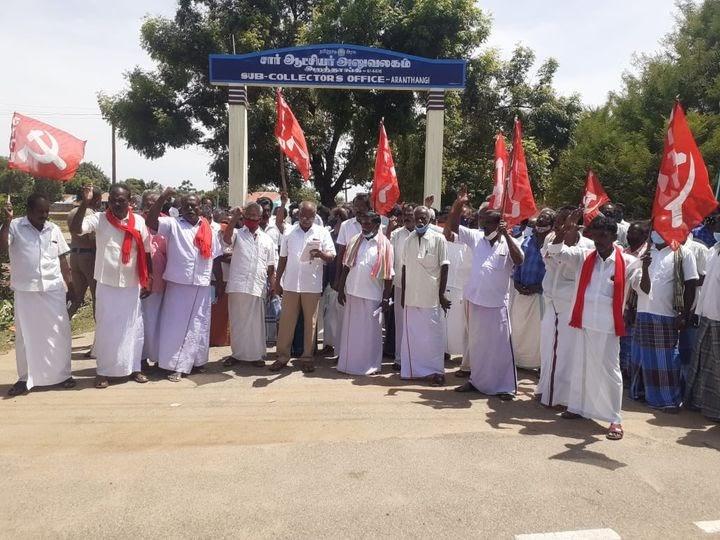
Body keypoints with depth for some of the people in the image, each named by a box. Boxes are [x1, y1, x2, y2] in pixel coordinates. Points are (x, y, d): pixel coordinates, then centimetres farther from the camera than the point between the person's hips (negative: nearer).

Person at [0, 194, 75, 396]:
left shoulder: (53, 229, 7)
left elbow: (63, 260, 12)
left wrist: (71, 286, 10)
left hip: (53, 290, 2)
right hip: (25, 291, -2)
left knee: (59, 333, 6)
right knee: (26, 335, 7)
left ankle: (63, 374, 19)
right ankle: (25, 378, 19)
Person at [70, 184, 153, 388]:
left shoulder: (139, 221, -2)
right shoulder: (99, 219, -6)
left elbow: (146, 253, 4)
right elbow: (75, 229, -21)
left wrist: (148, 280, 3)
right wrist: (84, 203, -30)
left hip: (132, 284, 1)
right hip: (107, 284, -1)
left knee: (133, 328, 10)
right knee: (105, 328, 6)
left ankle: (134, 367, 23)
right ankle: (104, 371, 17)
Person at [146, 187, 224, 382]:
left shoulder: (208, 230, 10)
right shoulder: (173, 224, 1)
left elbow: (216, 259, 12)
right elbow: (151, 221, -17)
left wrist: (221, 284, 11)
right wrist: (162, 198, -24)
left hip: (202, 286, 3)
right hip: (178, 285, -3)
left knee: (198, 326, 12)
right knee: (176, 325, 0)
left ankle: (196, 361, 26)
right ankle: (177, 366, 7)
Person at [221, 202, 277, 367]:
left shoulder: (267, 239, 12)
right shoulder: (237, 234, 6)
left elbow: (271, 265, 14)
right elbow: (226, 238, -17)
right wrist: (234, 219, -23)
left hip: (257, 287, 1)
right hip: (237, 285, -1)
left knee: (256, 322, 5)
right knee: (237, 321, 7)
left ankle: (256, 355, 16)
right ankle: (237, 353, 19)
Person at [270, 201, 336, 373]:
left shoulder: (322, 233, 1)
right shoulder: (289, 233, 7)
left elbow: (331, 257, -3)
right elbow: (283, 259, 11)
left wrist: (321, 254, -26)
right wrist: (277, 282, 9)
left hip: (312, 286, -1)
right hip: (290, 285, 2)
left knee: (310, 322, 5)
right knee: (286, 321, 6)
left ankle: (307, 357, 15)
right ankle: (283, 356, 15)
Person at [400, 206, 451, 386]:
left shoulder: (438, 239, -5)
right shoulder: (409, 240, 7)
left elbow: (444, 267, -5)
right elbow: (405, 268, 11)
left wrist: (442, 294, -9)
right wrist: (403, 294, 10)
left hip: (431, 297, -4)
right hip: (411, 296, 4)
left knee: (433, 335, 1)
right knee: (411, 334, 9)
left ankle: (436, 371, 11)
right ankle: (414, 369, 19)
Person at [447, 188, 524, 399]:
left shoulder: (508, 243, -4)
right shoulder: (476, 237, 6)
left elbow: (519, 260, -22)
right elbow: (453, 226, 4)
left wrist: (506, 235, -24)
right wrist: (458, 205, -9)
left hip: (497, 303, -4)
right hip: (475, 300, 4)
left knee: (500, 345, 0)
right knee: (476, 344, 15)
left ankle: (506, 386, 11)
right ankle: (476, 380, 29)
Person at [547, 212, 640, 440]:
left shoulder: (627, 262, -4)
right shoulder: (583, 257, 4)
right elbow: (555, 250, 0)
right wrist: (566, 228, -16)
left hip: (608, 326, -3)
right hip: (583, 323, 4)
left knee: (609, 370, 1)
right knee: (580, 366, 16)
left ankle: (615, 419, 11)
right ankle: (577, 407, 32)